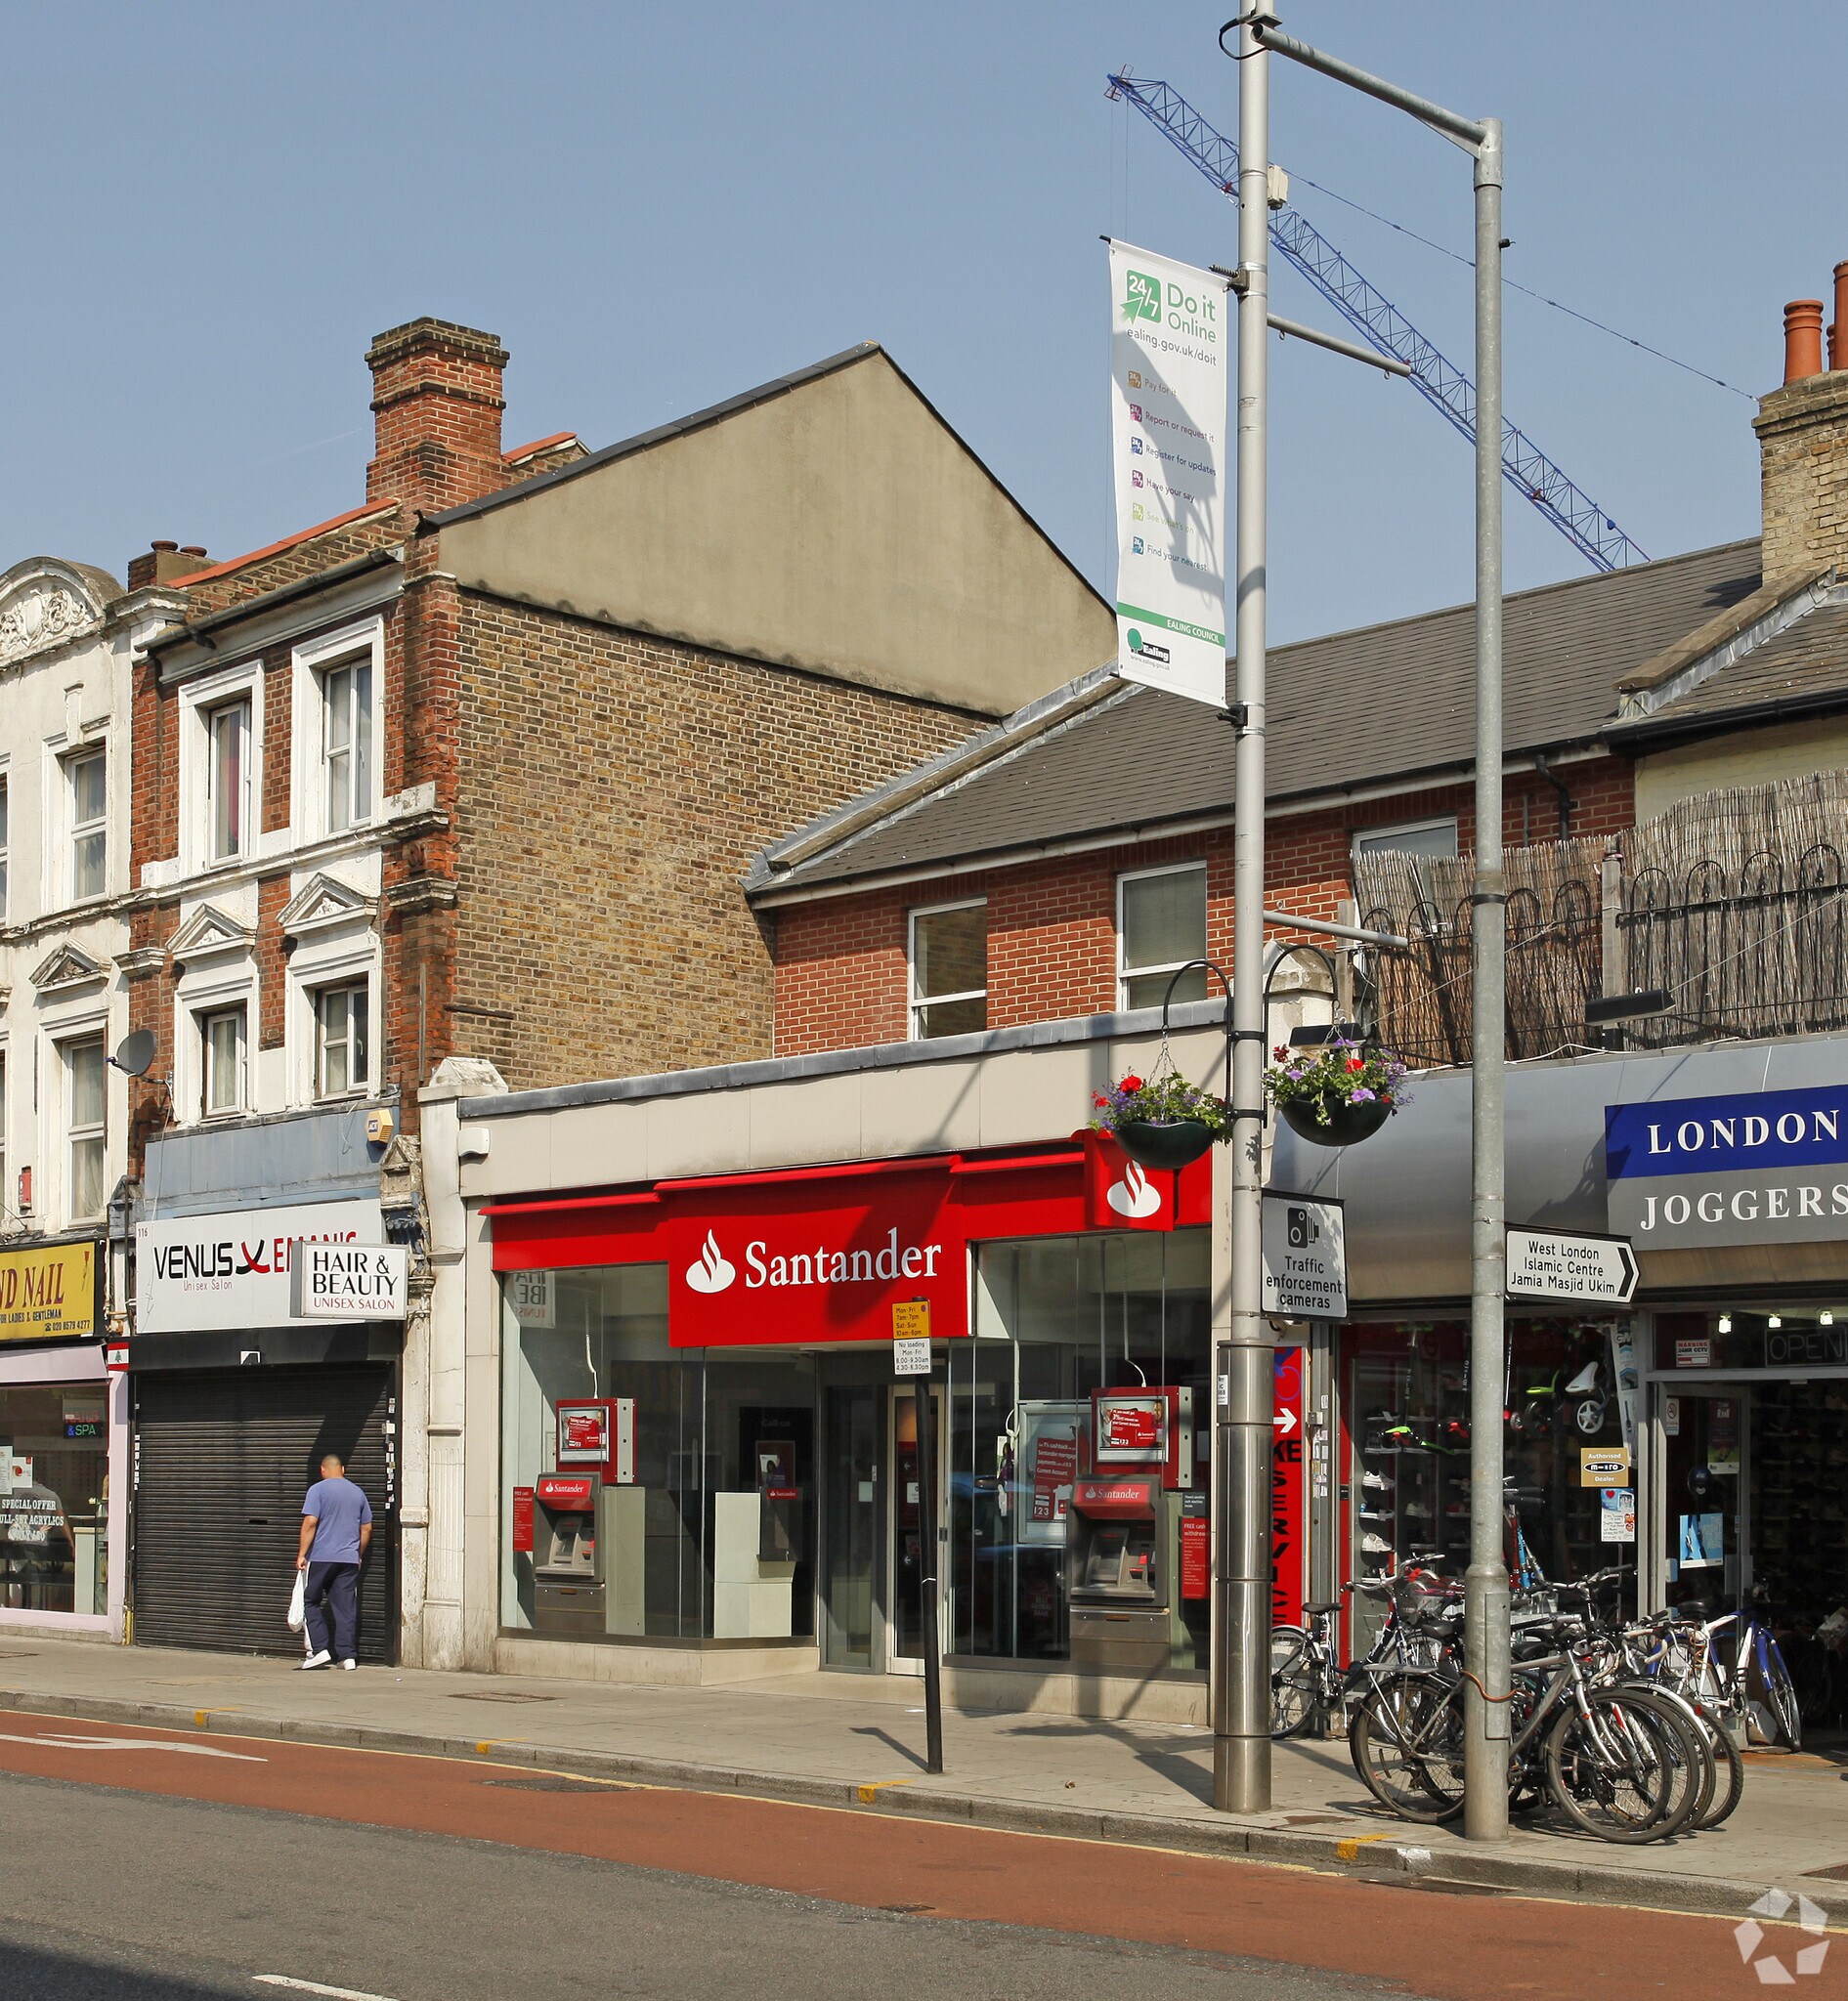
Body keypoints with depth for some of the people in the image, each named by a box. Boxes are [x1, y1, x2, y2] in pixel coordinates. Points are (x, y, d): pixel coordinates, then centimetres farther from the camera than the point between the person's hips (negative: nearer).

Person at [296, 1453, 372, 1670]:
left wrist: (302, 1554, -10)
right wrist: (358, 1555, 26)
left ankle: (319, 1649, -2)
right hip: (349, 1559, 4)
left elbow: (310, 1522, -12)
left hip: (320, 1557, -4)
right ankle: (347, 1655, 1)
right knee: (346, 1608, 5)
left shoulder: (318, 1490, -4)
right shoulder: (358, 1492, 12)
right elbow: (367, 1528, 15)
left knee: (311, 1602, 8)